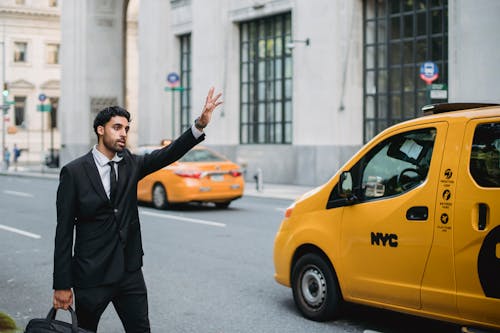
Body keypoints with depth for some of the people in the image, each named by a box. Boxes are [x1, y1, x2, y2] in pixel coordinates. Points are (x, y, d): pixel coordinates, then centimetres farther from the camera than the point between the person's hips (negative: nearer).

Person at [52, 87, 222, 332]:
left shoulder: (130, 163, 6)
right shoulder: (74, 172, -7)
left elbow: (168, 154, -9)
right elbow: (64, 231, -8)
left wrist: (200, 124, -25)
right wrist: (62, 285, -10)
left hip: (130, 272, 4)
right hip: (91, 274, -4)